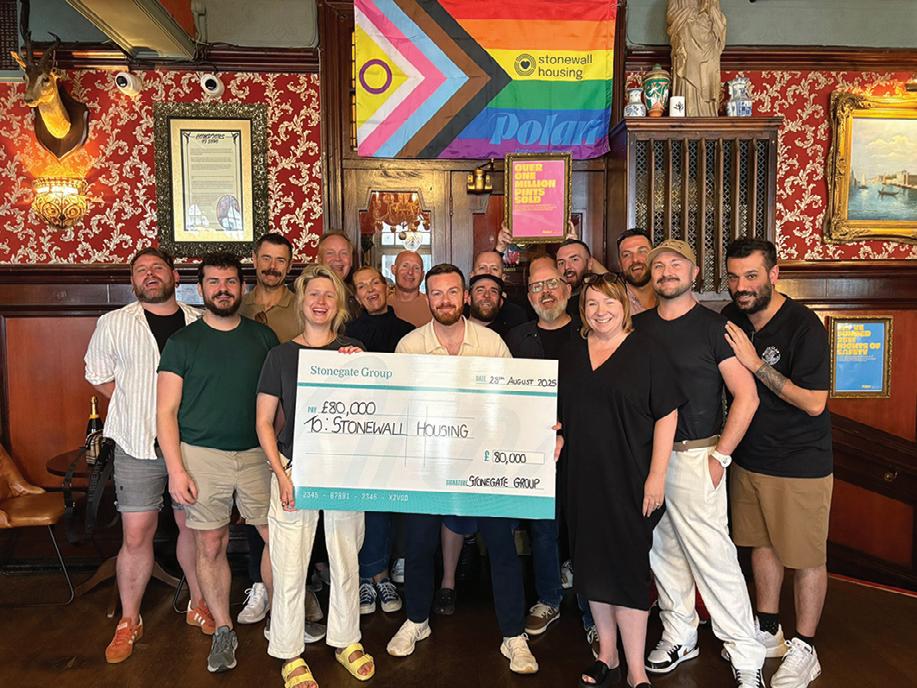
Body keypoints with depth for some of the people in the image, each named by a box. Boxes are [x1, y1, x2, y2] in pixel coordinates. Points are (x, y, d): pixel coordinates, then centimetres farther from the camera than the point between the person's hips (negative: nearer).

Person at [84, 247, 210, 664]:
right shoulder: (114, 324, 1)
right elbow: (98, 375, 10)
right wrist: (137, 408, 2)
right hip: (138, 444, -1)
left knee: (193, 527, 12)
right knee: (136, 535, 2)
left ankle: (198, 605, 30)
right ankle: (129, 622, 20)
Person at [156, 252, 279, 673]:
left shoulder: (264, 337, 7)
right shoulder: (182, 342, 1)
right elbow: (166, 410, -2)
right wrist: (176, 469, -10)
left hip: (258, 455, 2)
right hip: (202, 456, -1)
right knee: (211, 547, 7)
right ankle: (223, 631, 25)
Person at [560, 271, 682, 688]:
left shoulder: (646, 351, -5)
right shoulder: (571, 354, 10)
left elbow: (667, 415, -8)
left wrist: (657, 474, -12)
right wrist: (557, 438, 0)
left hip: (629, 481, -5)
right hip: (582, 479, 5)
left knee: (627, 567, 0)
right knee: (592, 564, 12)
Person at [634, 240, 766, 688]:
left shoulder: (713, 327, -5)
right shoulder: (637, 327, 7)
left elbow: (747, 396, -7)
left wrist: (719, 456, -11)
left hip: (694, 456, -4)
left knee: (712, 555, -3)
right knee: (663, 551, 14)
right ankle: (678, 637, 31)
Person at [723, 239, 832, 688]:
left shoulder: (804, 326, -18)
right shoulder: (731, 319, 1)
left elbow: (814, 403, -21)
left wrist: (757, 364, -24)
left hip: (800, 465, -6)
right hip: (749, 457, 6)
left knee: (805, 557, 6)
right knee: (761, 546, 18)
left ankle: (803, 651, 23)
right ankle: (767, 632, 36)